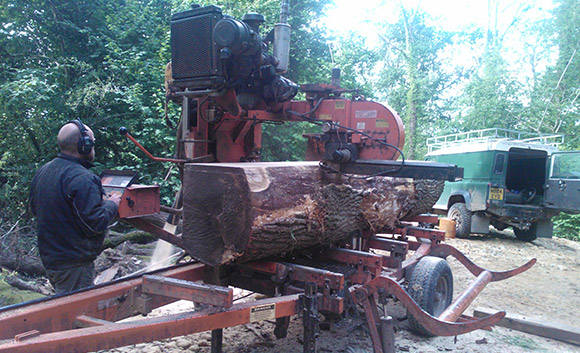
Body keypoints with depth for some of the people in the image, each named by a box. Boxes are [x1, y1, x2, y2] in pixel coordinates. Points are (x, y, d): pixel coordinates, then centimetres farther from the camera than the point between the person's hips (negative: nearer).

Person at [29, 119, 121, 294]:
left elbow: (34, 208, 20)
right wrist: (111, 204, -6)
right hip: (74, 265, -9)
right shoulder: (83, 179, -24)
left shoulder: (42, 171, 6)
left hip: (49, 258, 9)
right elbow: (95, 224, -24)